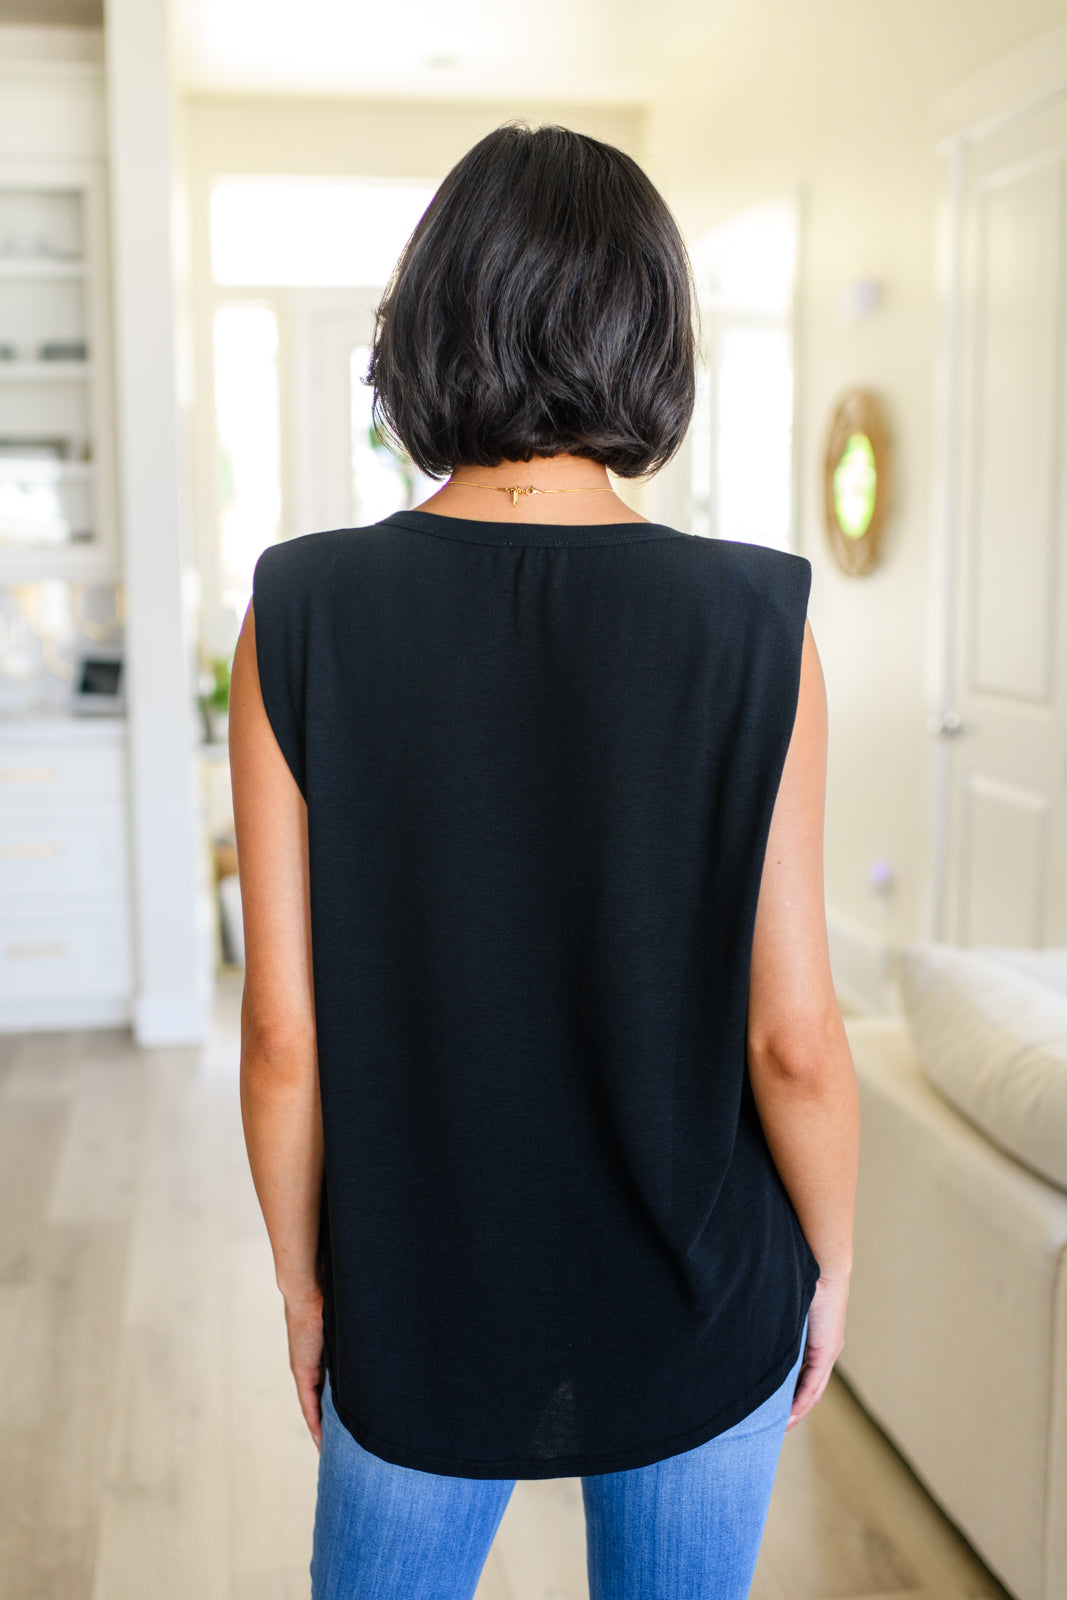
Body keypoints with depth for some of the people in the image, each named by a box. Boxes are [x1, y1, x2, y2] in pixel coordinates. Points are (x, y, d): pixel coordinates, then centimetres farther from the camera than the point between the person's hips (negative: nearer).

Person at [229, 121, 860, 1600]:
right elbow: (791, 1037, -13)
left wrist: (304, 1280, 4)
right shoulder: (753, 624, -17)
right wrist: (830, 1267, 4)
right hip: (703, 1312, 0)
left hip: (418, 1314, 1)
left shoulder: (304, 614, -15)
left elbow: (284, 1031, -11)